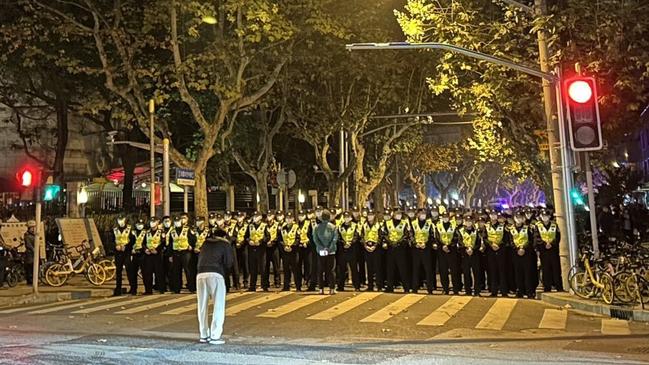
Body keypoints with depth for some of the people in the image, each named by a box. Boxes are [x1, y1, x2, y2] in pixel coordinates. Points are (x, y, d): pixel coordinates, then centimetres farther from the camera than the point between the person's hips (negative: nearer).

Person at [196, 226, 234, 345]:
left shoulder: (205, 243, 24)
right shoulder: (225, 244, 12)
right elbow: (229, 263, 6)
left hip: (201, 274, 4)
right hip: (215, 274, -4)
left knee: (202, 306, 12)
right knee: (218, 306, 0)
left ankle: (203, 335, 18)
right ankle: (215, 336, -5)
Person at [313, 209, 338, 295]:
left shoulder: (317, 227, 0)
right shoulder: (333, 227, -3)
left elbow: (315, 239, -7)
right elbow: (335, 238, -11)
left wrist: (322, 248, -10)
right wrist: (330, 248, -12)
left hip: (321, 251, 1)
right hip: (331, 251, -1)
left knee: (321, 270, 7)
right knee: (330, 270, 3)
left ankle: (321, 289, 6)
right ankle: (331, 289, -1)